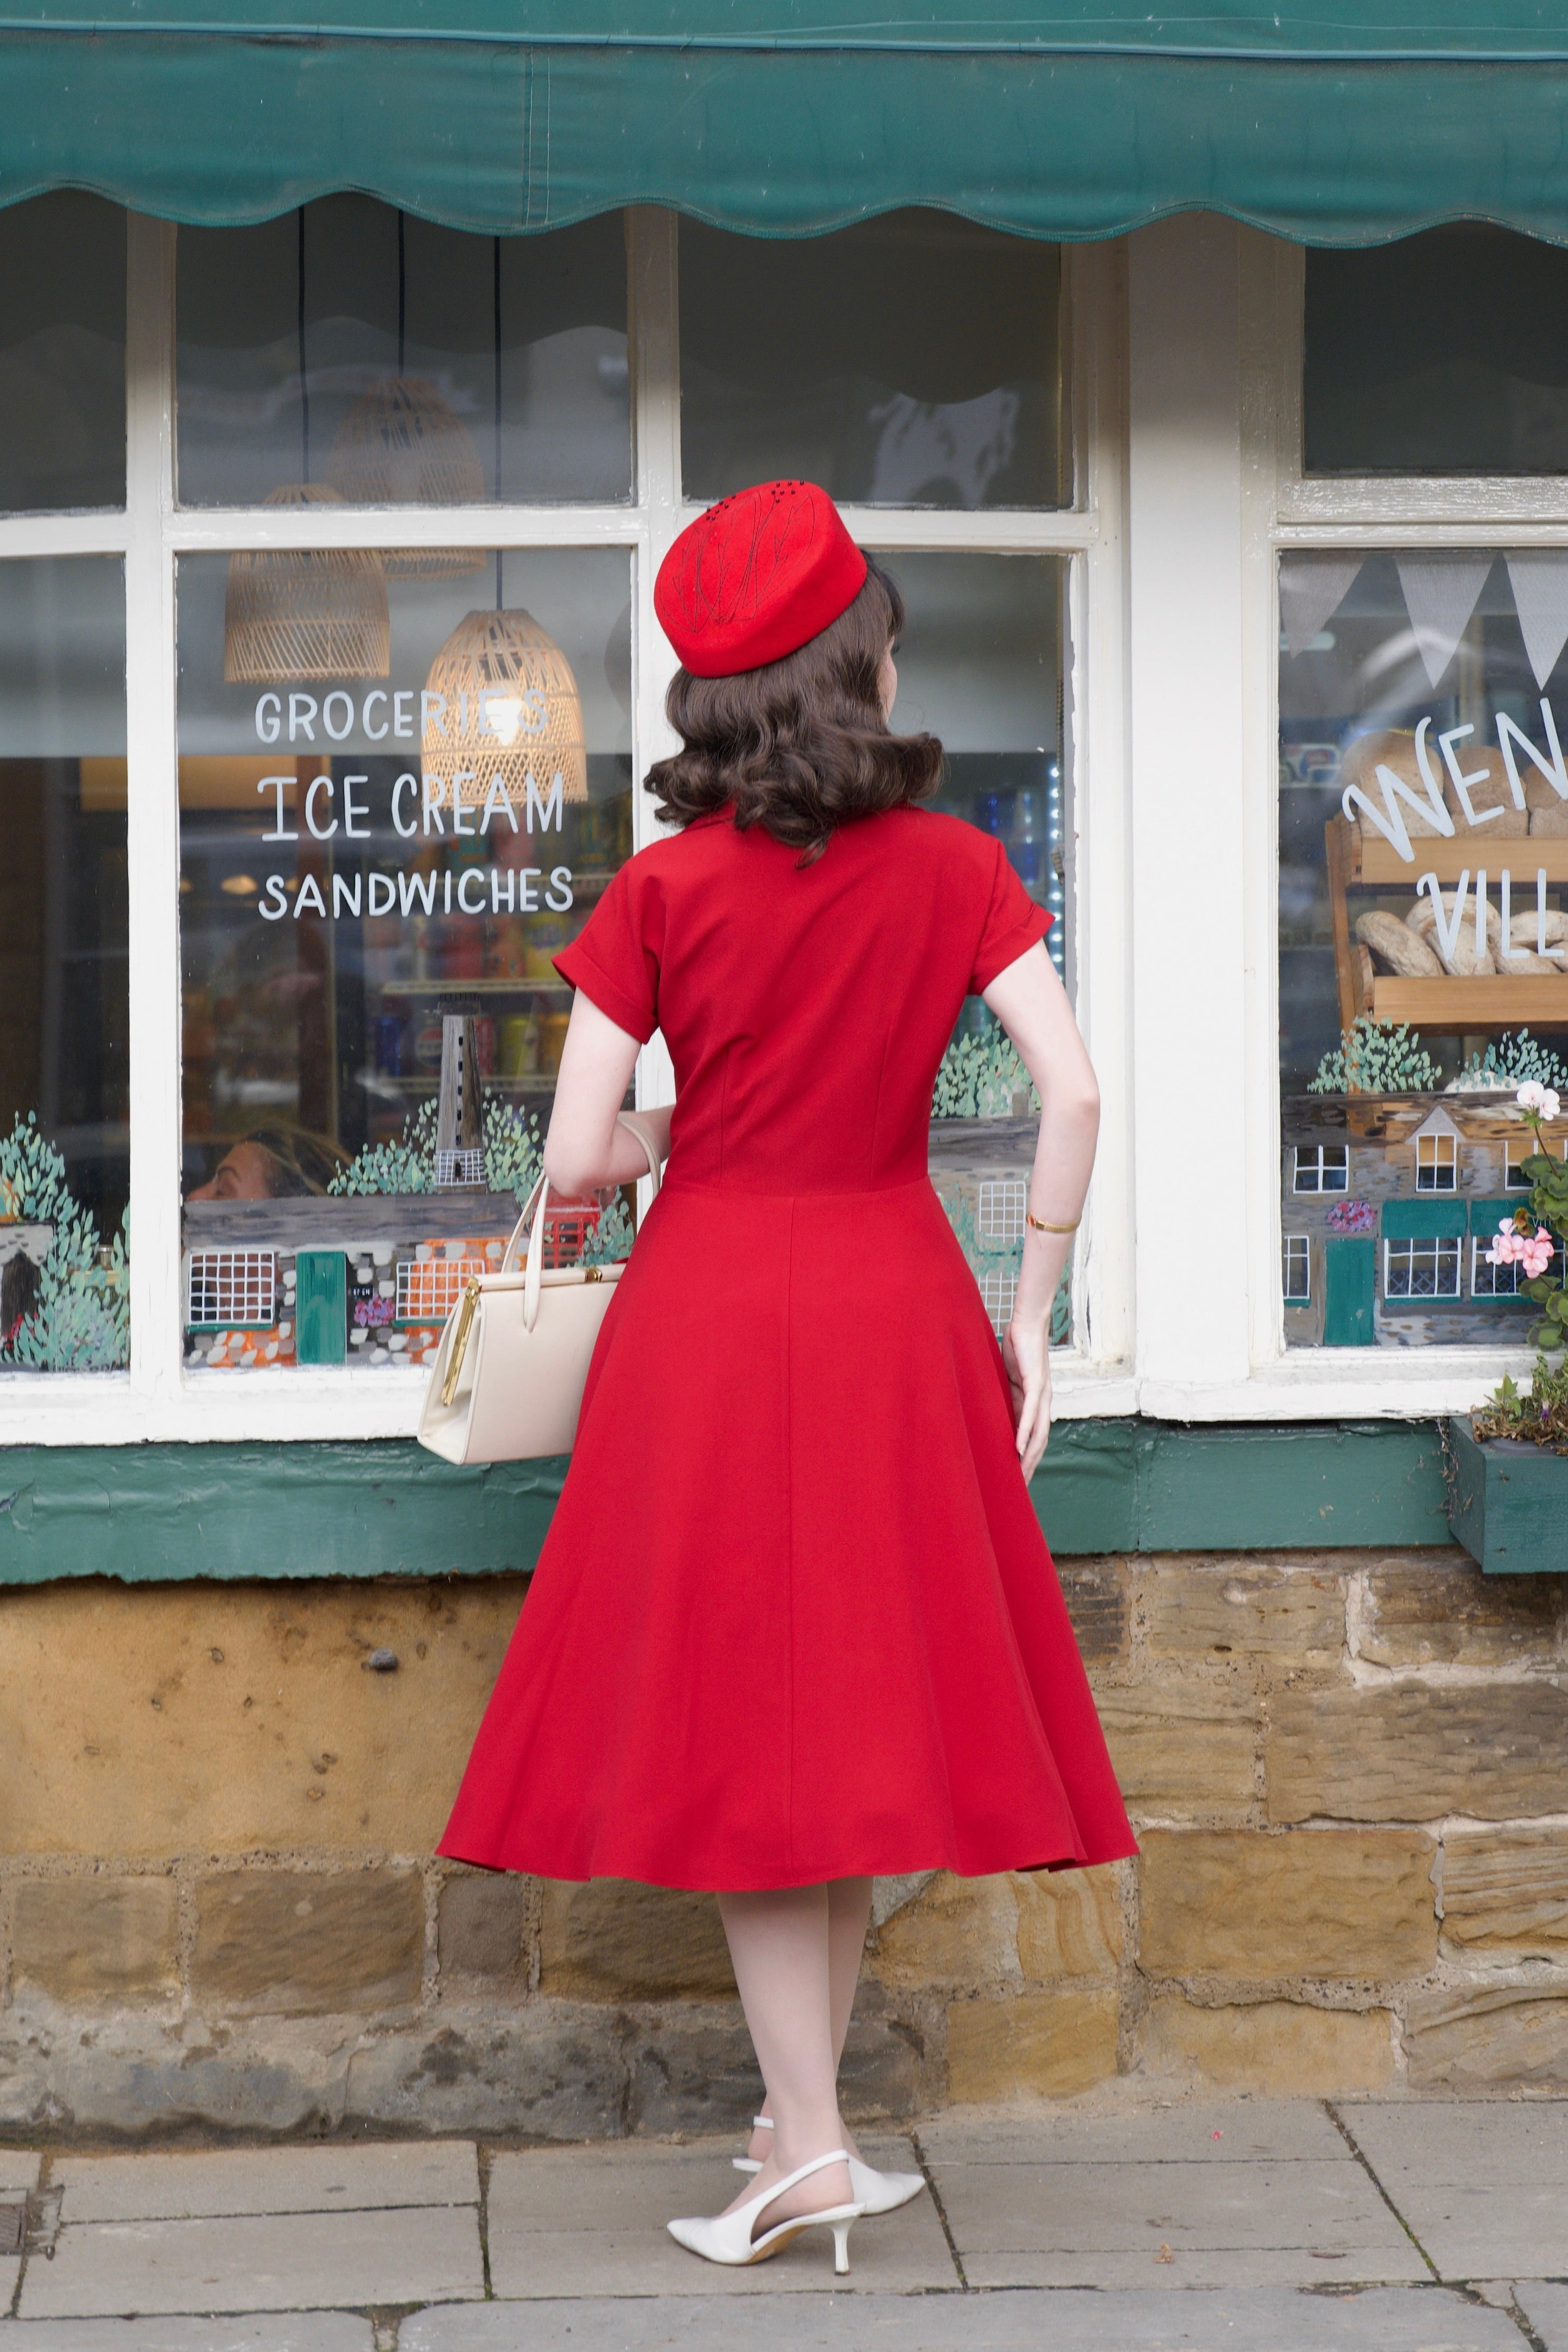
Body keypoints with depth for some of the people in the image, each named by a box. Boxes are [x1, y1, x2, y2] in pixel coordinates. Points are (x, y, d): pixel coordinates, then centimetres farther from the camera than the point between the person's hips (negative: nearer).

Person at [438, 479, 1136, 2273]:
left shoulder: (665, 891, -4)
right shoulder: (950, 867, -1)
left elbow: (576, 1160, -8)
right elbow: (1073, 1094, -9)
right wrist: (1030, 1317, 0)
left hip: (709, 1312, -1)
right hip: (894, 1313, 2)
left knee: (736, 1722, 3)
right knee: (863, 1709, 12)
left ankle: (809, 2148, 2)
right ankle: (803, 2117, 19)